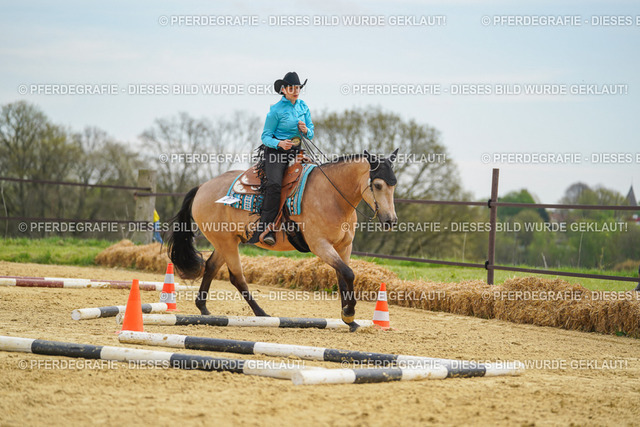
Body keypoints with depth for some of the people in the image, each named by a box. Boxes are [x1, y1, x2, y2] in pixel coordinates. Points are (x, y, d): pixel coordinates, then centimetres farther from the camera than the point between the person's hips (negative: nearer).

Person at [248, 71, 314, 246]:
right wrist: (279, 143, -23)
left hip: (296, 151, 6)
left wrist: (306, 130, -8)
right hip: (275, 152, -6)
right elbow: (266, 136, -4)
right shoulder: (276, 110, -5)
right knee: (274, 184, -28)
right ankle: (265, 228, -29)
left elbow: (311, 134, 16)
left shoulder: (303, 106, 11)